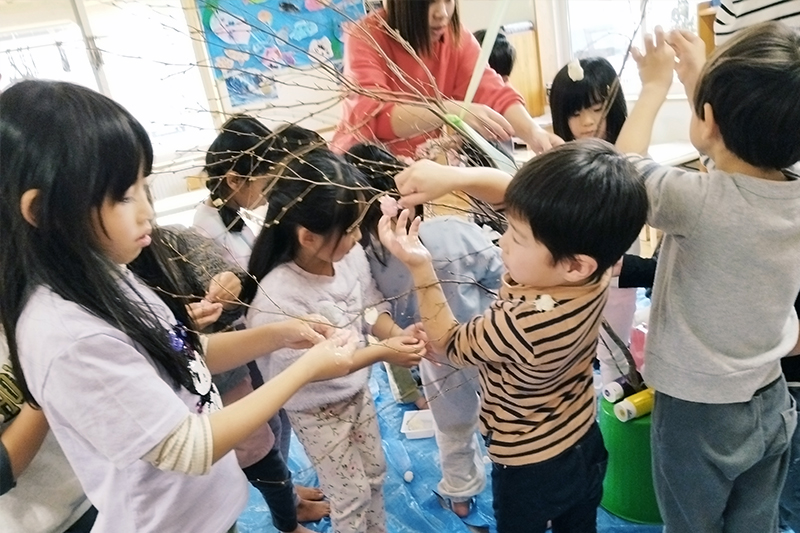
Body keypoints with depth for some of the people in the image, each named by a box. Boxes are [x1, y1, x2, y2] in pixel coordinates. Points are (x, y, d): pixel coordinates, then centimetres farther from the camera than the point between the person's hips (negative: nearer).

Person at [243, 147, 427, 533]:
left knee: (374, 474, 28)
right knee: (351, 495, 16)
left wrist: (397, 334, -23)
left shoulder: (351, 254, -21)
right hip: (317, 411, -6)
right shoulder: (277, 295, -35)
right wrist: (383, 352, -29)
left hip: (358, 390, 6)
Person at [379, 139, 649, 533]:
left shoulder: (518, 326, -42)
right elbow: (533, 203, -9)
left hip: (530, 468, -5)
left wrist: (420, 267, -25)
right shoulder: (591, 271, -24)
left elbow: (449, 344, -20)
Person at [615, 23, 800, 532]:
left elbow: (627, 164, -10)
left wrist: (656, 85, 2)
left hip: (698, 413, -5)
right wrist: (702, 79, 13)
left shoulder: (697, 200, -31)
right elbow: (742, 150, 8)